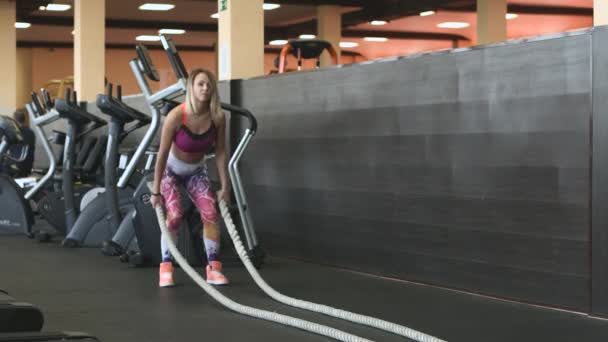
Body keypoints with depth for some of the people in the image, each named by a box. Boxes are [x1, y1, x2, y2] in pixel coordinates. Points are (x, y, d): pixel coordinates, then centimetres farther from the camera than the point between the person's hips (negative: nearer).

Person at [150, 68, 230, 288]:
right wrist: (156, 190, -21)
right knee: (175, 215, -20)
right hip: (171, 169, -3)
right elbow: (162, 154, -23)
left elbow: (220, 152, -9)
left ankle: (213, 268, -5)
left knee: (211, 214, -11)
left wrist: (225, 186, -7)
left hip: (196, 170, 3)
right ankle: (165, 268, -11)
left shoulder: (217, 117, -21)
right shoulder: (176, 116, -30)